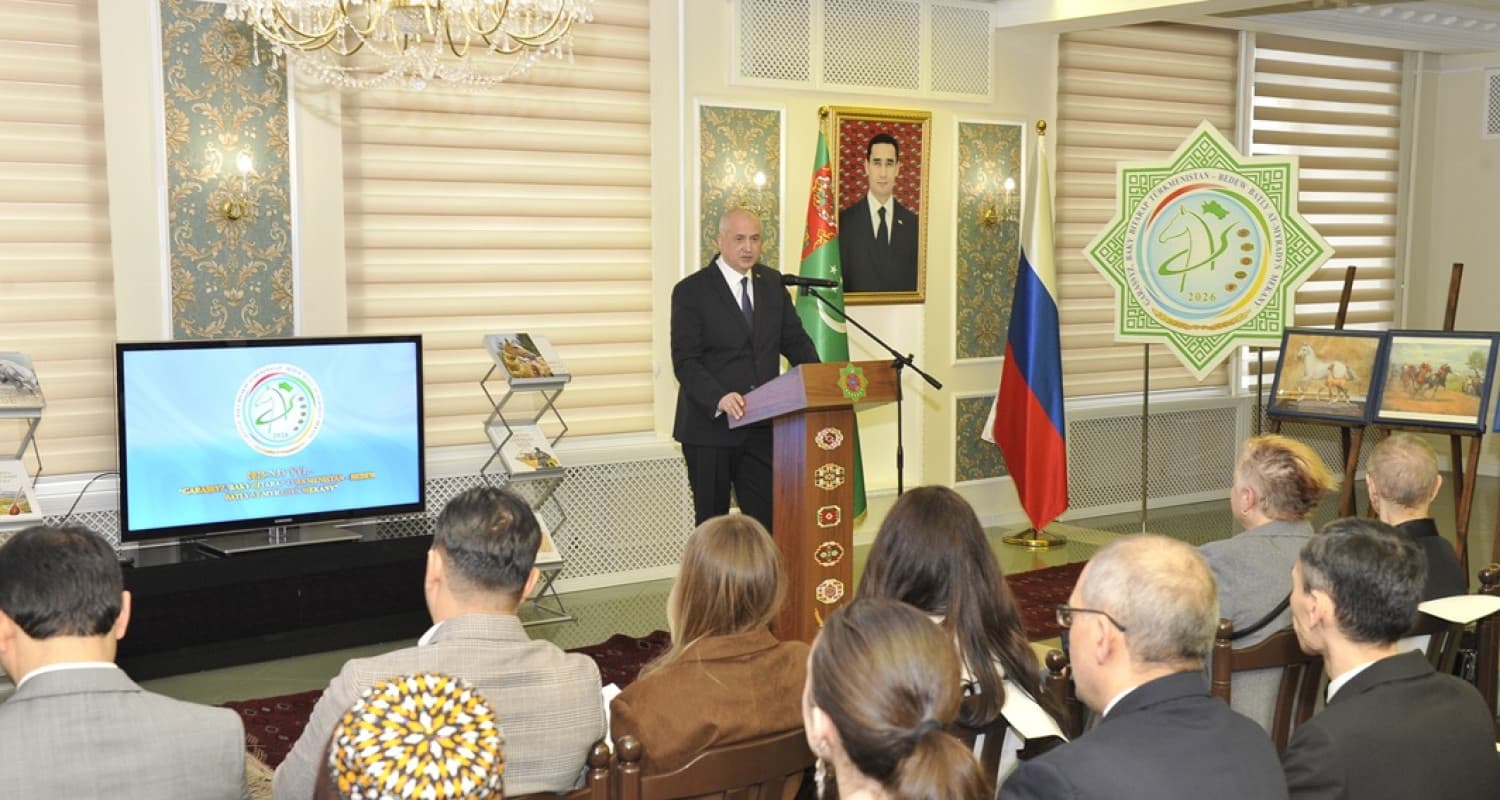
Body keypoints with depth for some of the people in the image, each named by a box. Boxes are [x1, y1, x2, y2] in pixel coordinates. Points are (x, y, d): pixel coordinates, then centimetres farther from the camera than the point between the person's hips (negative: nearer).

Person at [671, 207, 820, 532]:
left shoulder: (772, 283, 8)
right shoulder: (691, 291, -7)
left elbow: (794, 339, 12)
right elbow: (685, 361, -13)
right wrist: (719, 398, -31)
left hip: (761, 425, 4)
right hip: (710, 424, -4)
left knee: (767, 520, 2)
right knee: (712, 521, 8)